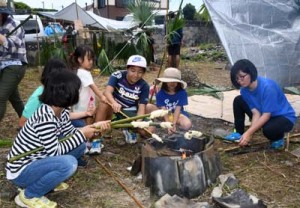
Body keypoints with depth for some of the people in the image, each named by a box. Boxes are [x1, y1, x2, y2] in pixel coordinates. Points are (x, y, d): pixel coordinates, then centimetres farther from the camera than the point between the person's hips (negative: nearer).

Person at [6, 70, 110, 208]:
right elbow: (55, 153, -24)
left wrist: (94, 127, -5)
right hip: (20, 171, -9)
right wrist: (82, 134, -18)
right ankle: (28, 196, -6)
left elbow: (70, 135, 7)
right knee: (68, 163, -31)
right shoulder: (46, 118, -31)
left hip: (36, 160, 9)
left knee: (80, 145, 3)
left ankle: (47, 179, 13)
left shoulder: (62, 112, -4)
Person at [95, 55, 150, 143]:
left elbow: (141, 107, -15)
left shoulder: (144, 86, -11)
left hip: (130, 111, 2)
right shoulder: (117, 75, -17)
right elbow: (107, 92, -32)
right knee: (104, 102, -36)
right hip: (114, 106, -1)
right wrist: (114, 103, -54)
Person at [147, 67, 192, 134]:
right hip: (164, 114, 0)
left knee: (187, 125, -33)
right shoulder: (161, 93, -9)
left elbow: (177, 109, -15)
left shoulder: (182, 93, -10)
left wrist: (174, 124, -26)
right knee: (148, 107, -24)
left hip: (177, 114, 0)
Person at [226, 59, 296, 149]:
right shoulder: (244, 90, -11)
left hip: (285, 117, -6)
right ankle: (240, 133, 6)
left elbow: (266, 115, -29)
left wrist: (249, 133, -32)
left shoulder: (267, 87, -31)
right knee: (238, 101, -6)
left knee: (268, 130, -39)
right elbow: (256, 113, -13)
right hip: (264, 114, 6)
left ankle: (278, 138, -1)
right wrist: (250, 132, -28)